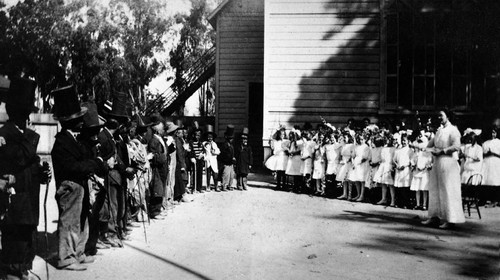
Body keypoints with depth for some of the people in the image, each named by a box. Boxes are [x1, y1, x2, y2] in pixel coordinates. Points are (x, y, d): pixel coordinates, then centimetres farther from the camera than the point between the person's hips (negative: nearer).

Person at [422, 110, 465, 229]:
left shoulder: (453, 130, -8)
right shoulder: (439, 130, 15)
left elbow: (456, 146, -20)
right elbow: (430, 144, 20)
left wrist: (442, 151, -15)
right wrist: (433, 150, 0)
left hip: (448, 162, -8)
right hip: (437, 162, 8)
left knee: (448, 191, -6)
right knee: (435, 189, 10)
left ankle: (450, 219, -2)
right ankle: (434, 216, 17)